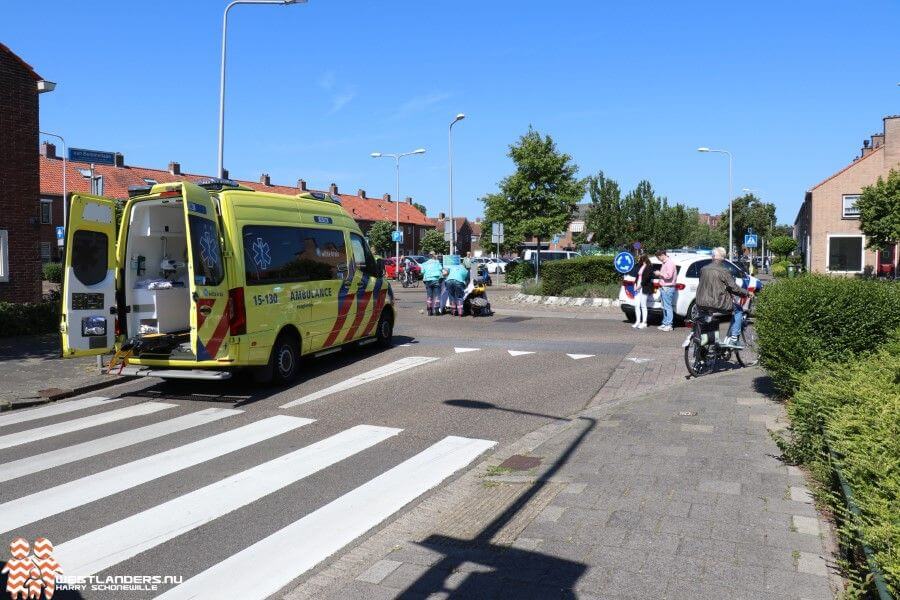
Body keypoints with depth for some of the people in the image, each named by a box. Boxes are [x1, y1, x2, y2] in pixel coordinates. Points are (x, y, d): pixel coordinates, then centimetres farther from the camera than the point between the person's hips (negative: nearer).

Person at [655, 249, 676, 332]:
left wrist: (660, 273, -11)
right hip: (663, 287, 10)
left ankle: (669, 325, -7)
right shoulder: (665, 263, 18)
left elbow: (668, 275, -22)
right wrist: (659, 274, 11)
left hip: (668, 288, -10)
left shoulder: (670, 263, -14)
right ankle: (665, 323, 19)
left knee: (667, 307, -8)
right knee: (664, 307, 14)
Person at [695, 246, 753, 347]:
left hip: (701, 305, 6)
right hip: (718, 304, -6)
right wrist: (747, 293, 3)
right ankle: (733, 338, 7)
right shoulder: (724, 271, -10)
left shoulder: (703, 269, 8)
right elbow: (734, 288, -11)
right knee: (738, 310, 16)